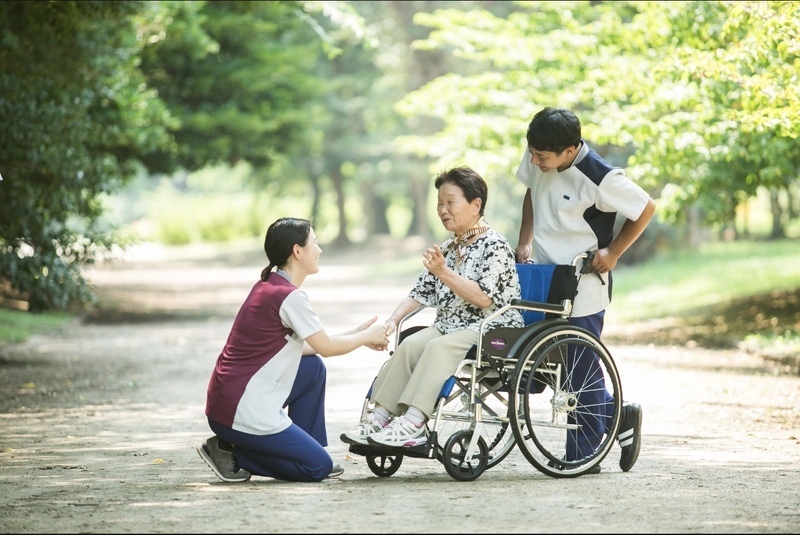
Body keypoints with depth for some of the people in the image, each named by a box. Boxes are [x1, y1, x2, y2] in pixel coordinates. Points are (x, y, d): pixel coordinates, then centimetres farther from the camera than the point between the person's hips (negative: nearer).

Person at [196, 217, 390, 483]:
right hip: (242, 413, -9)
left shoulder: (267, 286, 11)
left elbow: (301, 346, 16)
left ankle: (305, 448, 19)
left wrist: (358, 335, 16)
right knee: (319, 467, 0)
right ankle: (231, 451, 0)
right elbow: (327, 347, -7)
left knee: (314, 367, 19)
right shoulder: (289, 297, -17)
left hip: (224, 398, 9)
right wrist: (367, 336, 11)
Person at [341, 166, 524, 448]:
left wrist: (444, 273, -23)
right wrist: (393, 319, 1)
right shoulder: (448, 248, 18)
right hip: (448, 326, 7)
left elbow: (484, 298, -18)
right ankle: (380, 415, -29)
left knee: (439, 347, -32)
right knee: (410, 345, -21)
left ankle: (413, 422, -42)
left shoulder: (495, 246, -6)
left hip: (492, 330, -7)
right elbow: (421, 291, 16)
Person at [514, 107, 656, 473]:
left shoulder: (599, 178, -22)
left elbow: (646, 209, -10)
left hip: (583, 288, -7)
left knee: (580, 371, -1)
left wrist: (613, 253, -10)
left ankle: (582, 456, 12)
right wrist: (524, 241, 9)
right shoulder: (535, 160, -3)